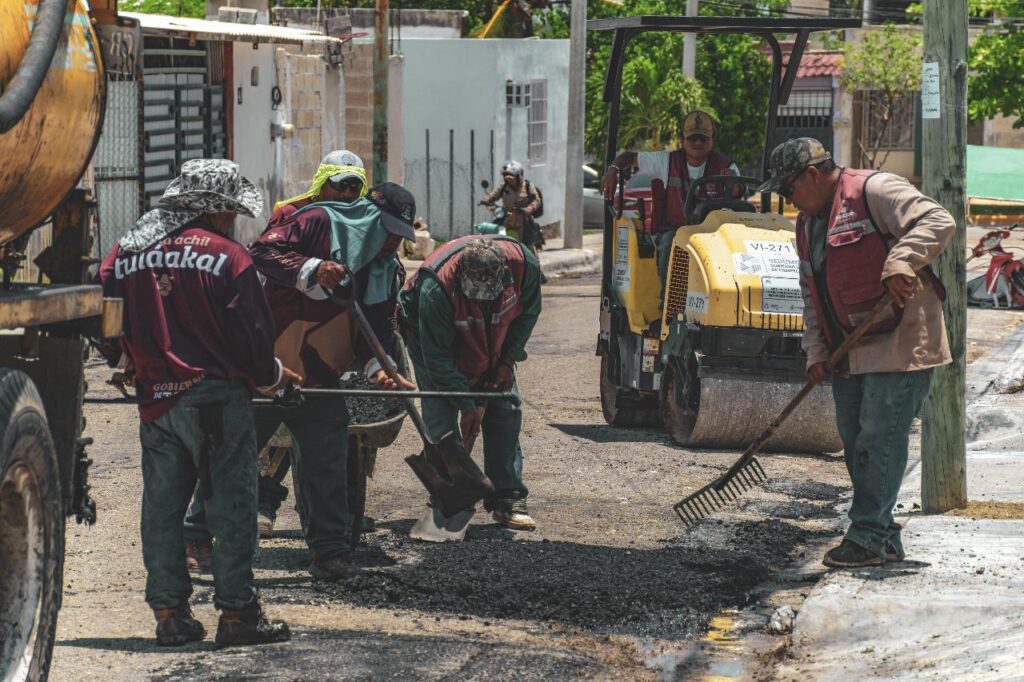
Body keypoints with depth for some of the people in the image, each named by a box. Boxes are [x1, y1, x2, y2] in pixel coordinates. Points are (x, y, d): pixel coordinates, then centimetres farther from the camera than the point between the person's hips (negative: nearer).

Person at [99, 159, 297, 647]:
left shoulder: (123, 254, 8)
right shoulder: (224, 255, -8)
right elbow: (253, 333, -7)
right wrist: (271, 377, 12)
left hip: (154, 399, 5)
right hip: (217, 397, -5)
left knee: (161, 506, 10)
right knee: (231, 505, 1)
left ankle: (168, 613, 10)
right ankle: (236, 612, 0)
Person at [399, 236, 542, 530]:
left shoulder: (524, 265, -31)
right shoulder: (435, 287, -42)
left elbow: (528, 312, -7)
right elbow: (437, 355, -31)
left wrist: (508, 361, -11)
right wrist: (466, 405, -27)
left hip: (491, 346, 4)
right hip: (430, 337, -4)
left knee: (506, 412, -1)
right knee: (440, 418, -13)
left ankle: (507, 499, 4)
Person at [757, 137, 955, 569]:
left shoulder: (875, 191, -10)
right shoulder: (807, 225, 17)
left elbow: (938, 222, -21)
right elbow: (812, 298, 20)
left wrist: (900, 262, -33)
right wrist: (816, 352, 10)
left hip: (899, 346, -9)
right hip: (849, 356, 9)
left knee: (880, 442, -8)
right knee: (855, 445, 11)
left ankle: (868, 536, -4)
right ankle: (883, 539, 19)